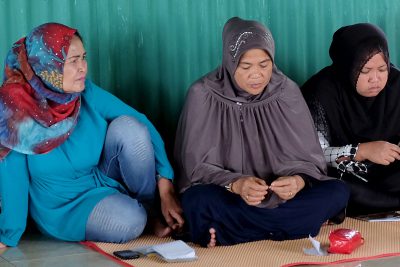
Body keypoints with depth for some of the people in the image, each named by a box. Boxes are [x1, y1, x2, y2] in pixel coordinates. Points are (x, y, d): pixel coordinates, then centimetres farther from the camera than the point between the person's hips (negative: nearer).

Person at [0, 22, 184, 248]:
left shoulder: (88, 94, -11)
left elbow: (142, 126, -11)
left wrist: (166, 190, -17)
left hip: (105, 179, 4)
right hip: (65, 207, -4)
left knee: (128, 126, -23)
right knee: (128, 223, -33)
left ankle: (150, 210, -4)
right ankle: (141, 217, 4)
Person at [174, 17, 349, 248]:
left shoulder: (287, 92, -5)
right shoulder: (204, 94, -11)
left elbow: (307, 159, -5)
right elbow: (197, 165, -11)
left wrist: (298, 181, -29)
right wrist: (235, 185, -32)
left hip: (279, 195, 3)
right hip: (227, 197, -3)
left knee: (337, 192, -22)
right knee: (199, 202, -36)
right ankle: (302, 221, -23)